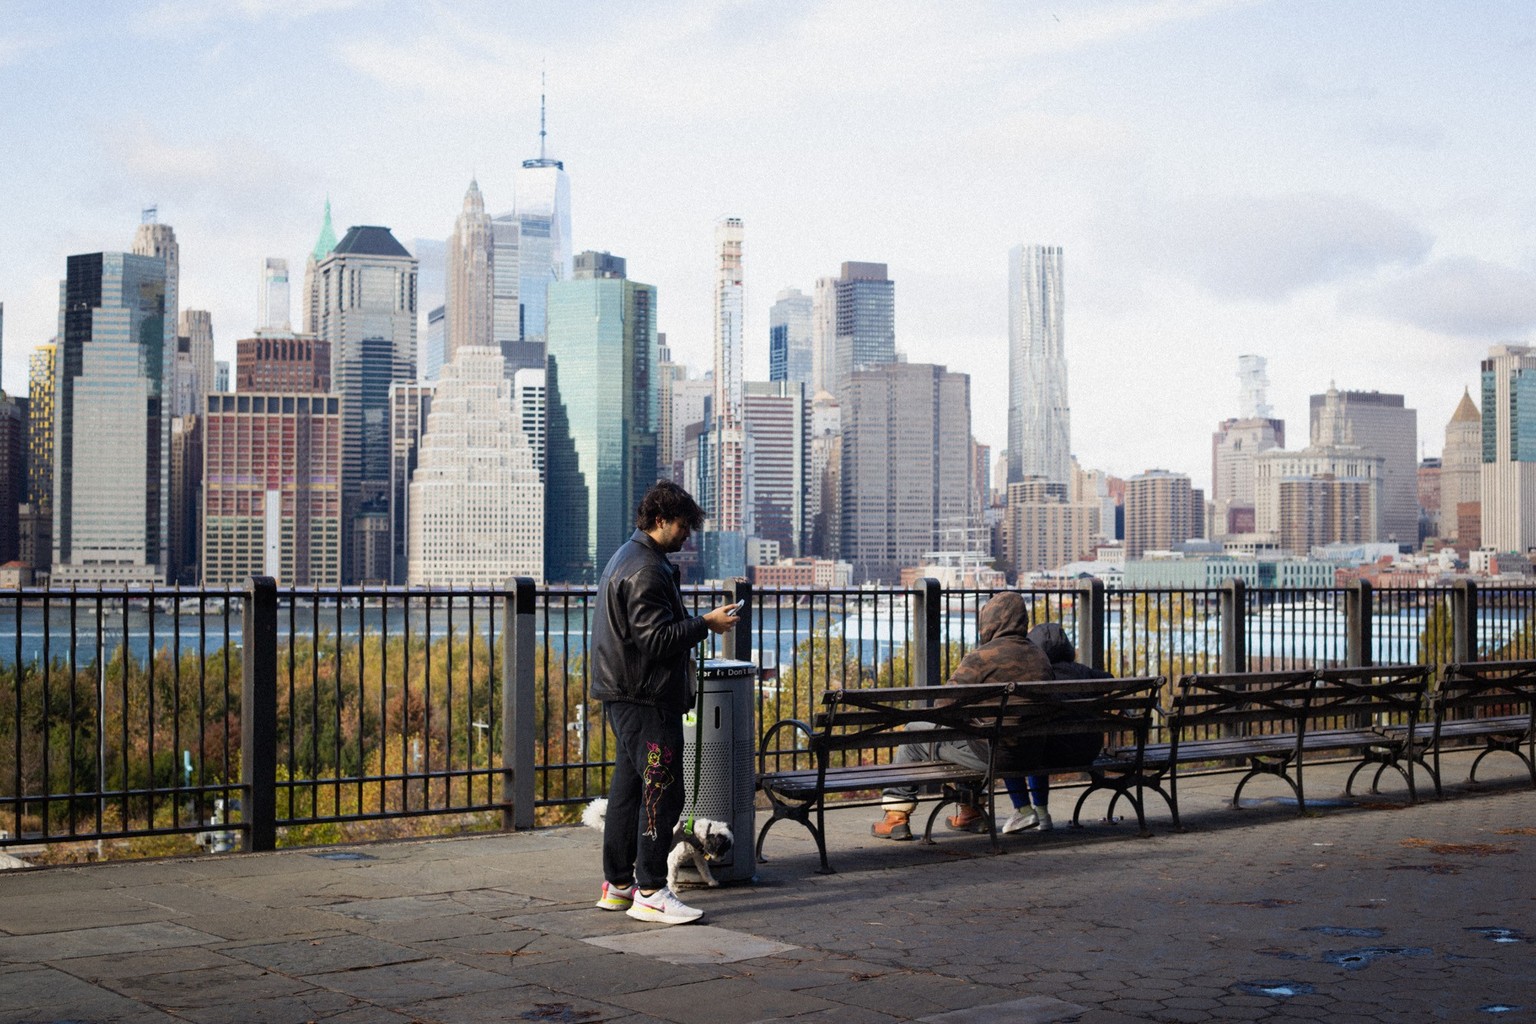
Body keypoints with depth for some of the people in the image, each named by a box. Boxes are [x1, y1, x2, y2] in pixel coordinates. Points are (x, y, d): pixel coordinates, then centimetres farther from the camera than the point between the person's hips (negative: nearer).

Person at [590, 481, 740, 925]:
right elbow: (656, 639, -22)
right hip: (647, 698, -11)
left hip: (624, 696, 11)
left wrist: (695, 623, 18)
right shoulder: (646, 569, -16)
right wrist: (705, 623, -15)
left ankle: (617, 886, 21)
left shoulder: (627, 558, 18)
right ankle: (650, 892, -6)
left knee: (628, 788, 15)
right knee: (662, 792, -8)